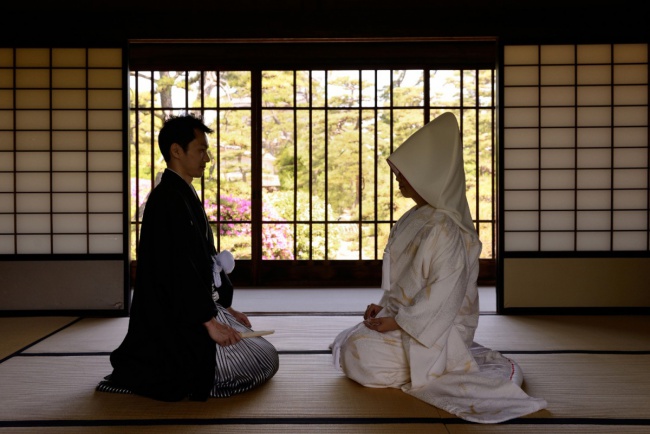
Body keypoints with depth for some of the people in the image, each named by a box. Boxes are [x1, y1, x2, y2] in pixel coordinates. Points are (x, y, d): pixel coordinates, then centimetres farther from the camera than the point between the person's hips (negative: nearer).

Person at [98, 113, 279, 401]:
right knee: (265, 360, -8)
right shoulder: (168, 199, -19)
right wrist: (210, 322, -21)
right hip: (178, 320, -10)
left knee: (262, 348, 17)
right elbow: (179, 269, -24)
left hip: (200, 305, 10)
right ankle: (175, 375, -2)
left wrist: (226, 308, 14)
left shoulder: (185, 195, 13)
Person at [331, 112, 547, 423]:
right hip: (403, 317, 10)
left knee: (357, 354, -20)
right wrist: (384, 306, 4)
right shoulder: (416, 218, 8)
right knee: (342, 343, 15)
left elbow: (444, 293, -25)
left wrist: (397, 321, -21)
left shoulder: (444, 228, -22)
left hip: (436, 330, -10)